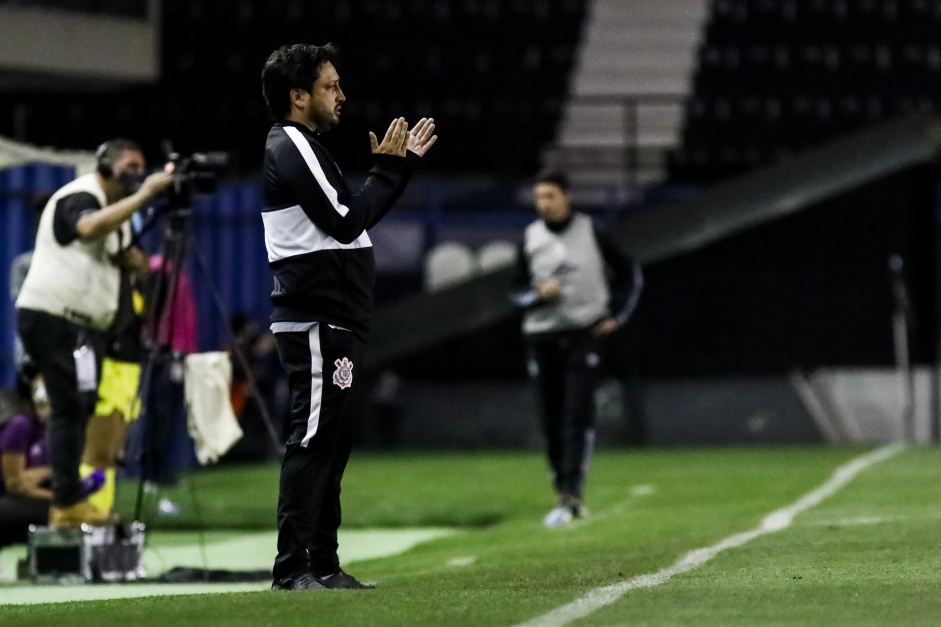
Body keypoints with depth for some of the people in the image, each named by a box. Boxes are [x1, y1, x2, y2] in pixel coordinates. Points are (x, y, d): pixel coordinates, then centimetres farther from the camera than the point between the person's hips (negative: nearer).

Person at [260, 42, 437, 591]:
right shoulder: (290, 149, -11)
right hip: (316, 324, -10)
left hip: (335, 324, 10)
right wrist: (389, 168, -7)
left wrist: (403, 162, 17)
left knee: (334, 443, 11)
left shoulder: (307, 149, 20)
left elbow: (354, 217, 22)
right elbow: (346, 220, -18)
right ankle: (292, 570, -13)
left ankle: (323, 565, 15)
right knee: (314, 441, -11)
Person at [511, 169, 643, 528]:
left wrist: (617, 316, -1)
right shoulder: (531, 239, 7)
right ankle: (567, 497, 16)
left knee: (578, 414, -14)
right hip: (542, 336, 3)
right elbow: (517, 292, 9)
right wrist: (539, 294, -12)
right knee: (551, 419, 4)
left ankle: (570, 496, -20)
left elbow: (631, 274, 8)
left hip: (585, 333, -3)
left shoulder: (591, 233, 0)